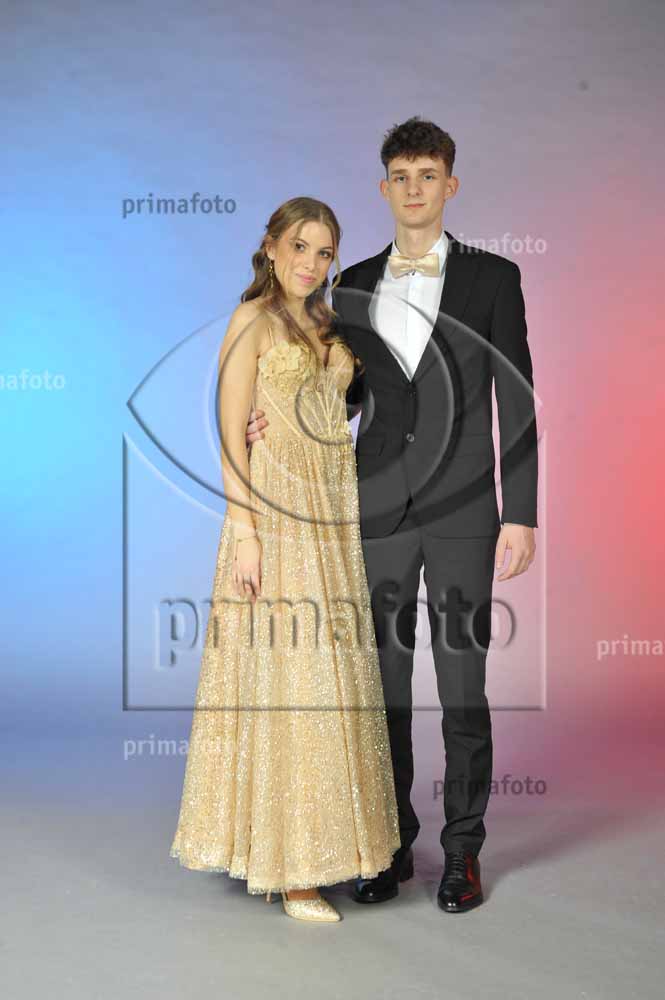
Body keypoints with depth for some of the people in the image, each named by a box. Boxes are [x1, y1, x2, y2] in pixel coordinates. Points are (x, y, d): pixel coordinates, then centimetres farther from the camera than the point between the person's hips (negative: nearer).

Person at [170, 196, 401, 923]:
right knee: (281, 679, -5)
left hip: (332, 514, 7)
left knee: (329, 676, 11)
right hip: (275, 510, -7)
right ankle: (286, 867, 4)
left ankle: (321, 842, 24)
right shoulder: (252, 321, -4)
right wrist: (244, 532, -18)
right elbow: (231, 436, -11)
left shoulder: (326, 326, 16)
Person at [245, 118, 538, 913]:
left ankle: (462, 852, 19)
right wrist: (279, 418, -2)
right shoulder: (355, 285, 10)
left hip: (462, 511, -3)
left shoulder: (492, 277, 1)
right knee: (385, 683, 9)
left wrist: (521, 513, -8)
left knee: (462, 685, 4)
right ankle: (392, 843, 23)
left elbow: (516, 402, -2)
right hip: (381, 510, 3)